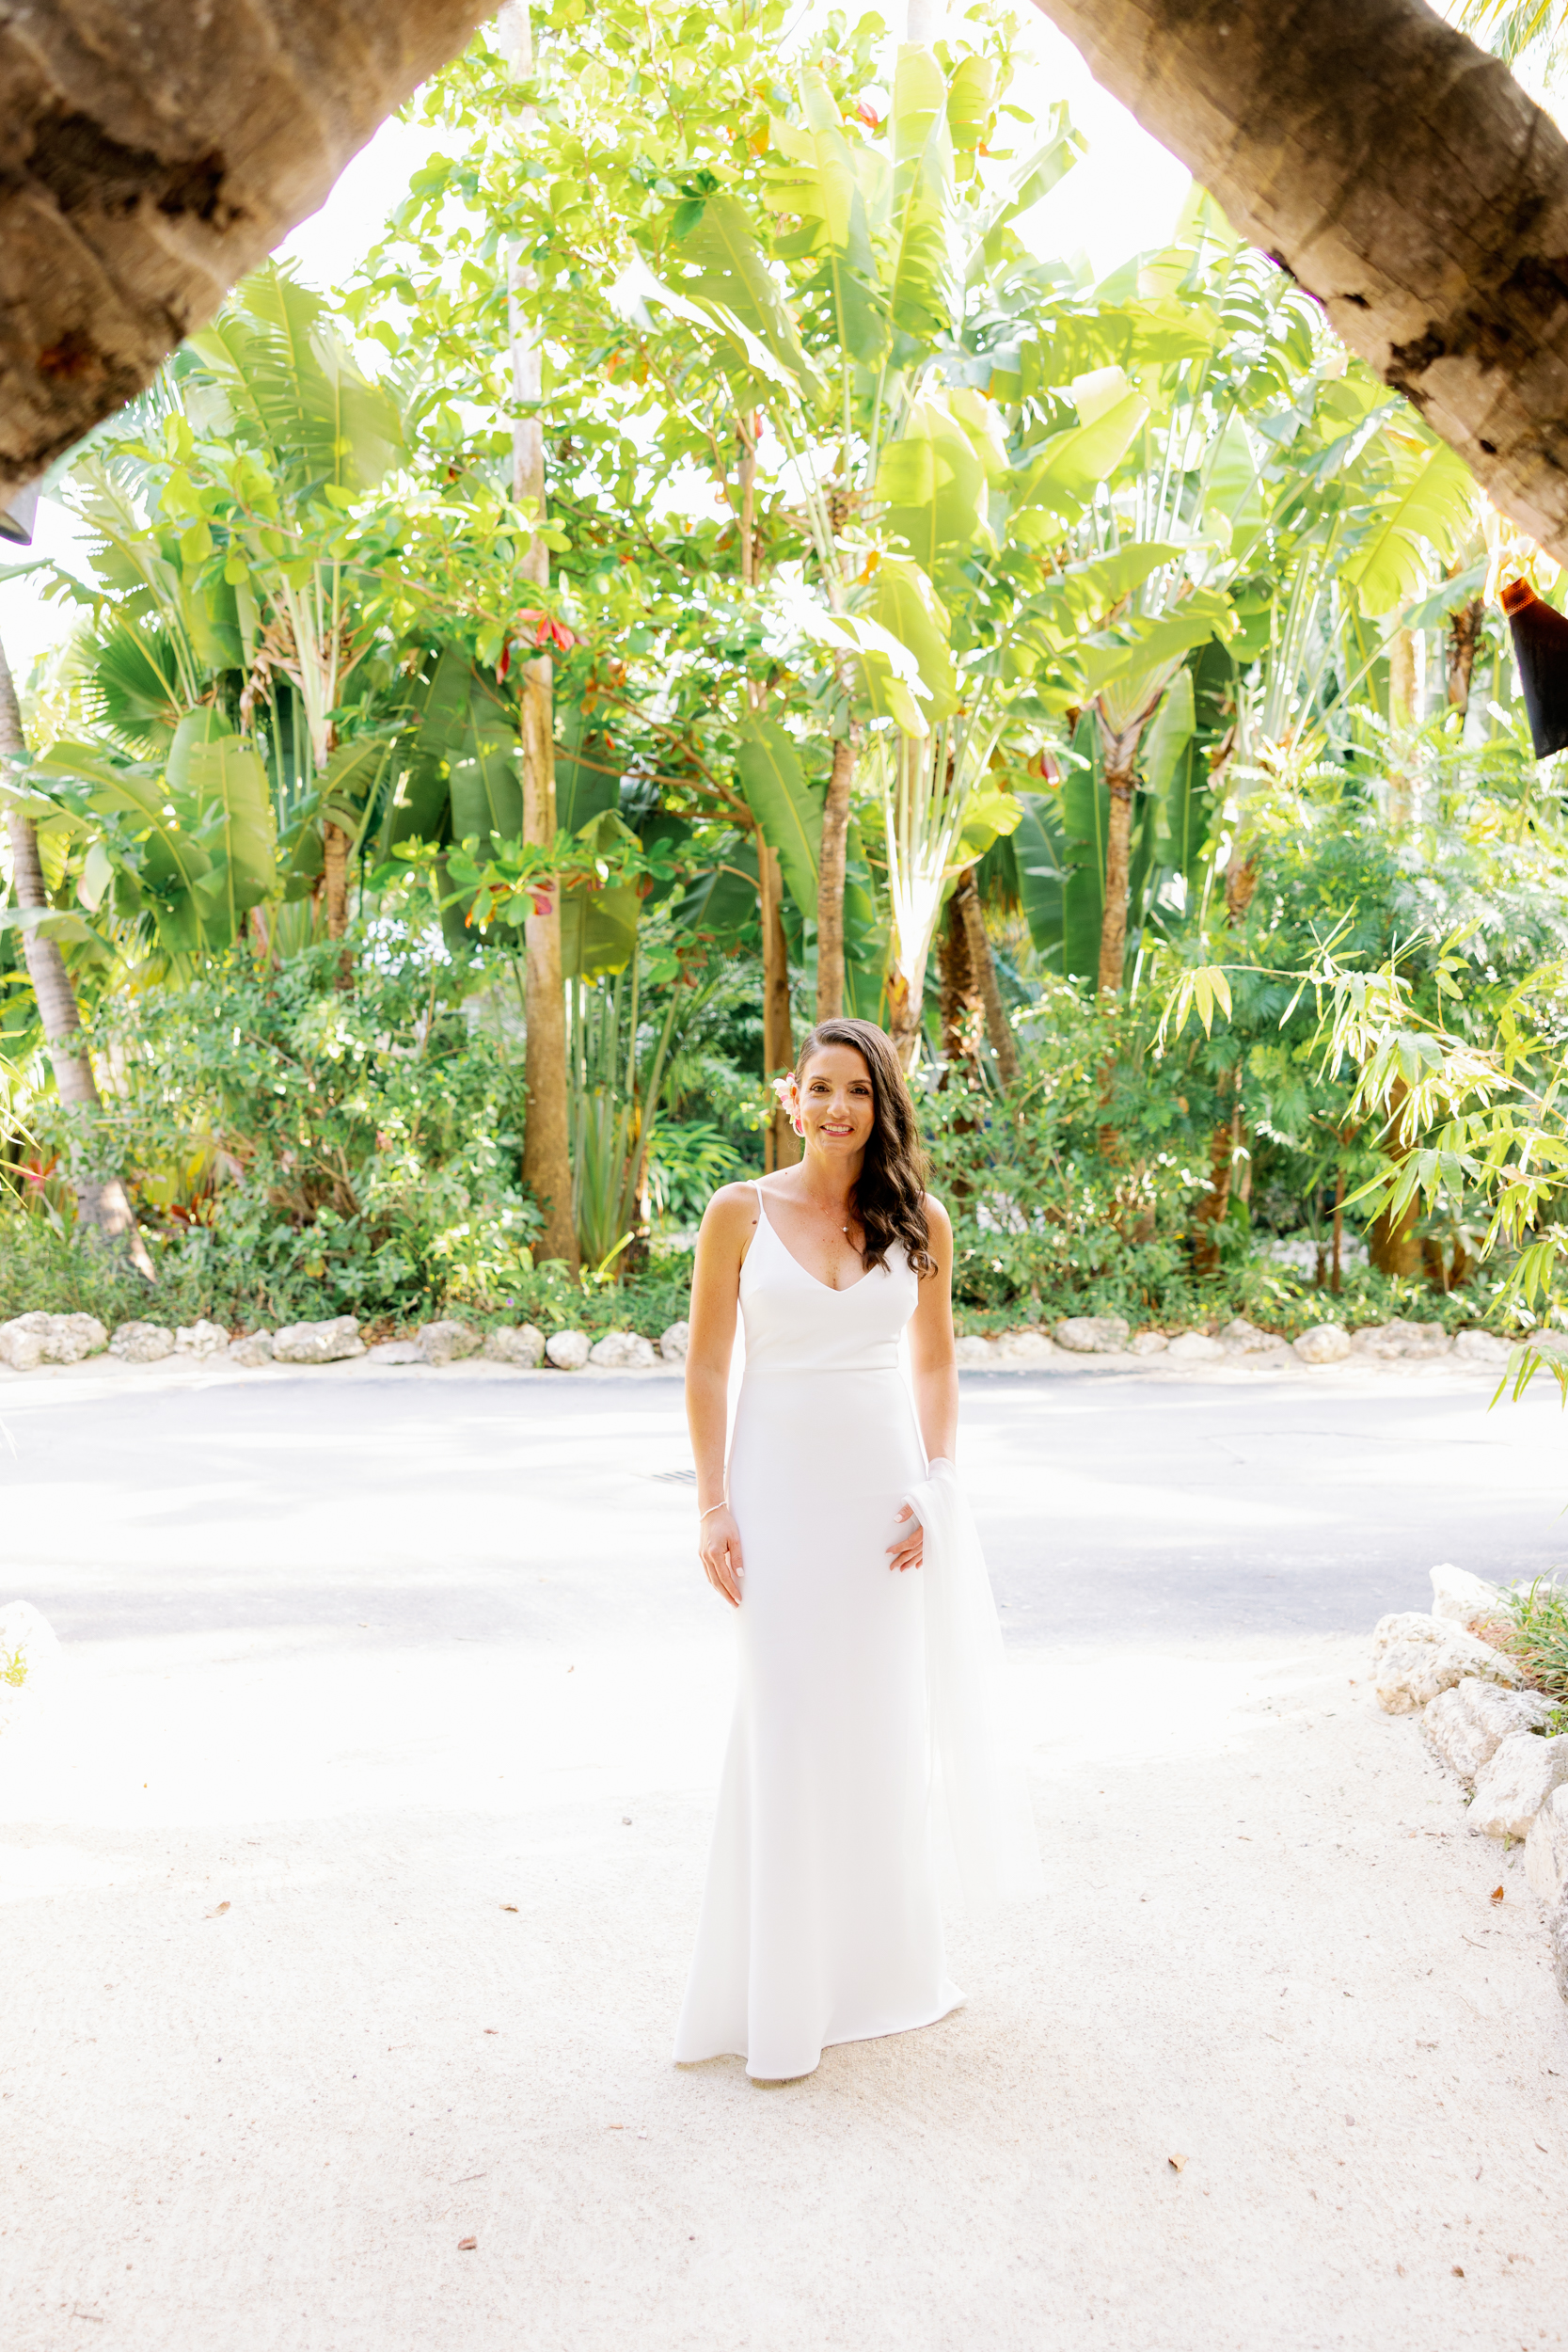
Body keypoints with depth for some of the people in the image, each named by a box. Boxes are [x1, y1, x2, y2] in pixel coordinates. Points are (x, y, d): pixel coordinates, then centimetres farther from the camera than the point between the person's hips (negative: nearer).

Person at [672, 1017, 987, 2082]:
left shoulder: (917, 1221, 5)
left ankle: (880, 1961, 29)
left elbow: (936, 1363, 9)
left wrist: (937, 1485, -2)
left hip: (883, 1485, 2)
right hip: (781, 1483, -2)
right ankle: (783, 2001, 11)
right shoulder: (741, 1214, -1)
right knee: (787, 1726, -1)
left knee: (884, 1722, 9)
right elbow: (708, 1366, 0)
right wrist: (713, 1506, -6)